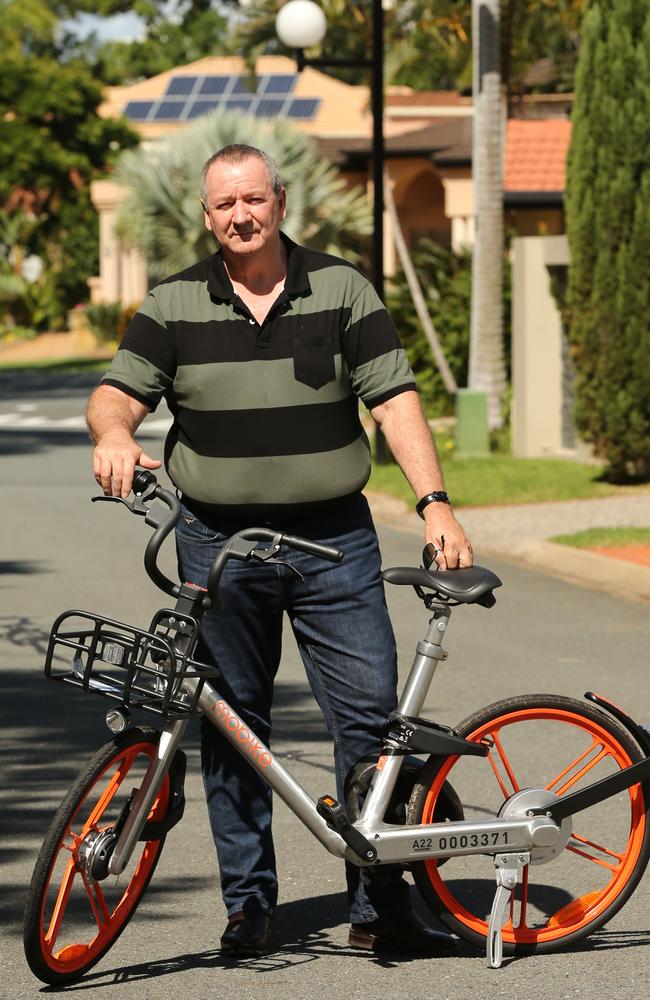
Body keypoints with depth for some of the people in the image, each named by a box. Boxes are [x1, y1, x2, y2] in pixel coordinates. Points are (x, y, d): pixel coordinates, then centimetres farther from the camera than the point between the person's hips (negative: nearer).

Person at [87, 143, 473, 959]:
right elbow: (119, 391, 0)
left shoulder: (342, 291, 4)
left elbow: (394, 400, -1)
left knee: (370, 710, -6)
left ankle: (380, 907, 1)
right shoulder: (174, 306, 5)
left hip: (334, 536, 0)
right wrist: (113, 433, -25)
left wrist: (434, 503, -11)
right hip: (219, 544, 1)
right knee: (232, 724, 4)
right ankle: (248, 904, 14)